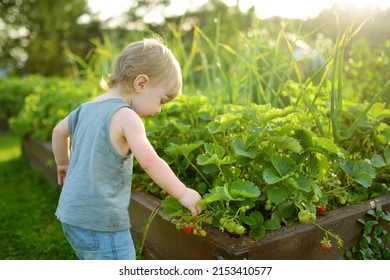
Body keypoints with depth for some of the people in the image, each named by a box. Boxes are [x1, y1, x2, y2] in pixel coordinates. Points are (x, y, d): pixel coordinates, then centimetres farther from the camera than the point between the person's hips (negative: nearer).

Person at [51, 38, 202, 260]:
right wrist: (183, 193, -17)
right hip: (101, 221, -9)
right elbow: (150, 161, -27)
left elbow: (59, 131, 22)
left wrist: (63, 164, 36)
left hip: (72, 213, 9)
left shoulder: (87, 108, 7)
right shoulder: (125, 116, -19)